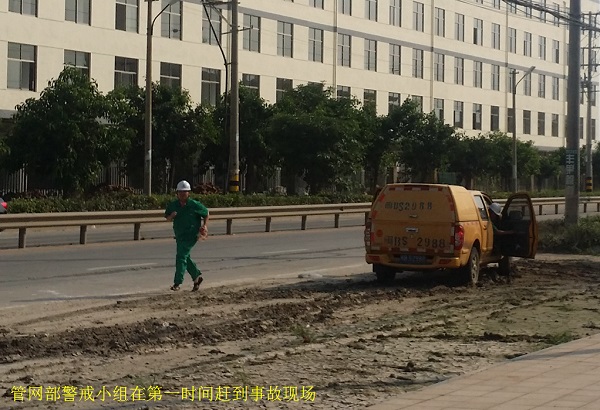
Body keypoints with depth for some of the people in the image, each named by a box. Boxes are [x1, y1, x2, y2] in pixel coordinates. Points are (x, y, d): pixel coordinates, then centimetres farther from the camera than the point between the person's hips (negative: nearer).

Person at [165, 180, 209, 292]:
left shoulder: (194, 205, -8)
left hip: (191, 235, -6)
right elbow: (168, 219, 12)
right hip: (179, 235, 6)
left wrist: (204, 225, -7)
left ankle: (177, 283, -15)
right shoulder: (173, 205, 3)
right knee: (185, 258, 15)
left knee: (181, 257, -15)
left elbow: (206, 213, 6)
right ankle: (197, 276, 34)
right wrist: (171, 216, -11)